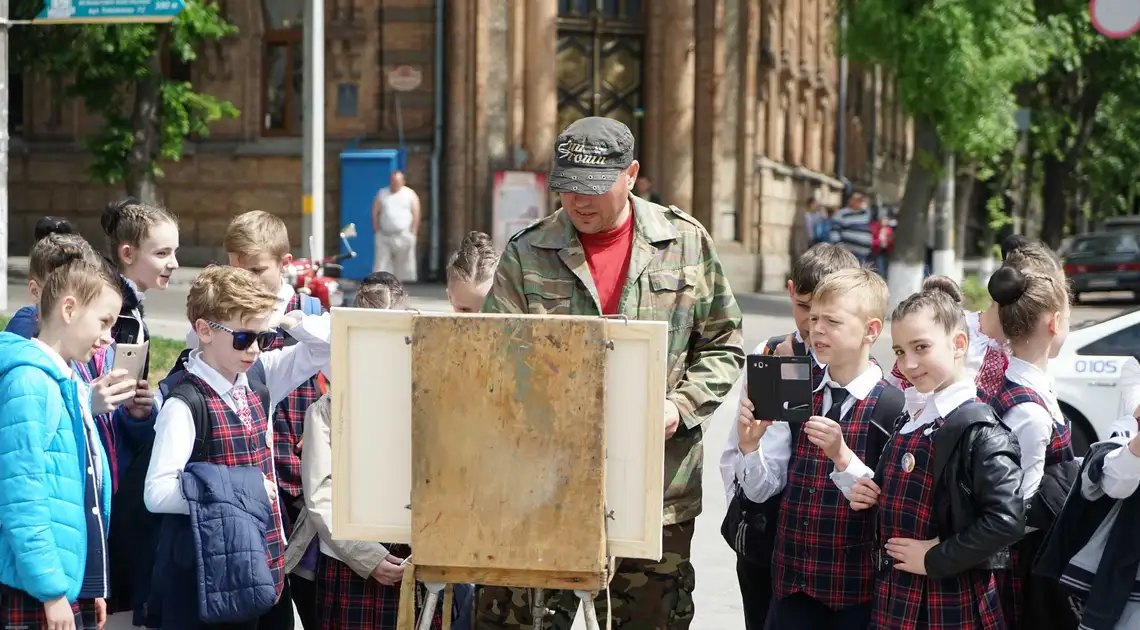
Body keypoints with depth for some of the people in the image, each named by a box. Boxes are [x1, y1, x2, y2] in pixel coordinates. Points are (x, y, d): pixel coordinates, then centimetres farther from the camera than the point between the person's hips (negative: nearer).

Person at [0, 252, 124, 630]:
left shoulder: (71, 384, 14)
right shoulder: (30, 383, -15)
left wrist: (94, 586, 17)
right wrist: (50, 590, -19)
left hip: (76, 583, 9)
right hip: (36, 597, -9)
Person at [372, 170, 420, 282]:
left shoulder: (410, 194, 4)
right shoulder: (382, 194, 10)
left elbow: (416, 215, 0)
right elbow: (375, 213, 10)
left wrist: (413, 234, -6)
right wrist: (376, 230, 1)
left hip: (403, 236, -2)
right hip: (384, 235, 2)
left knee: (404, 263, -1)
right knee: (381, 263, -4)